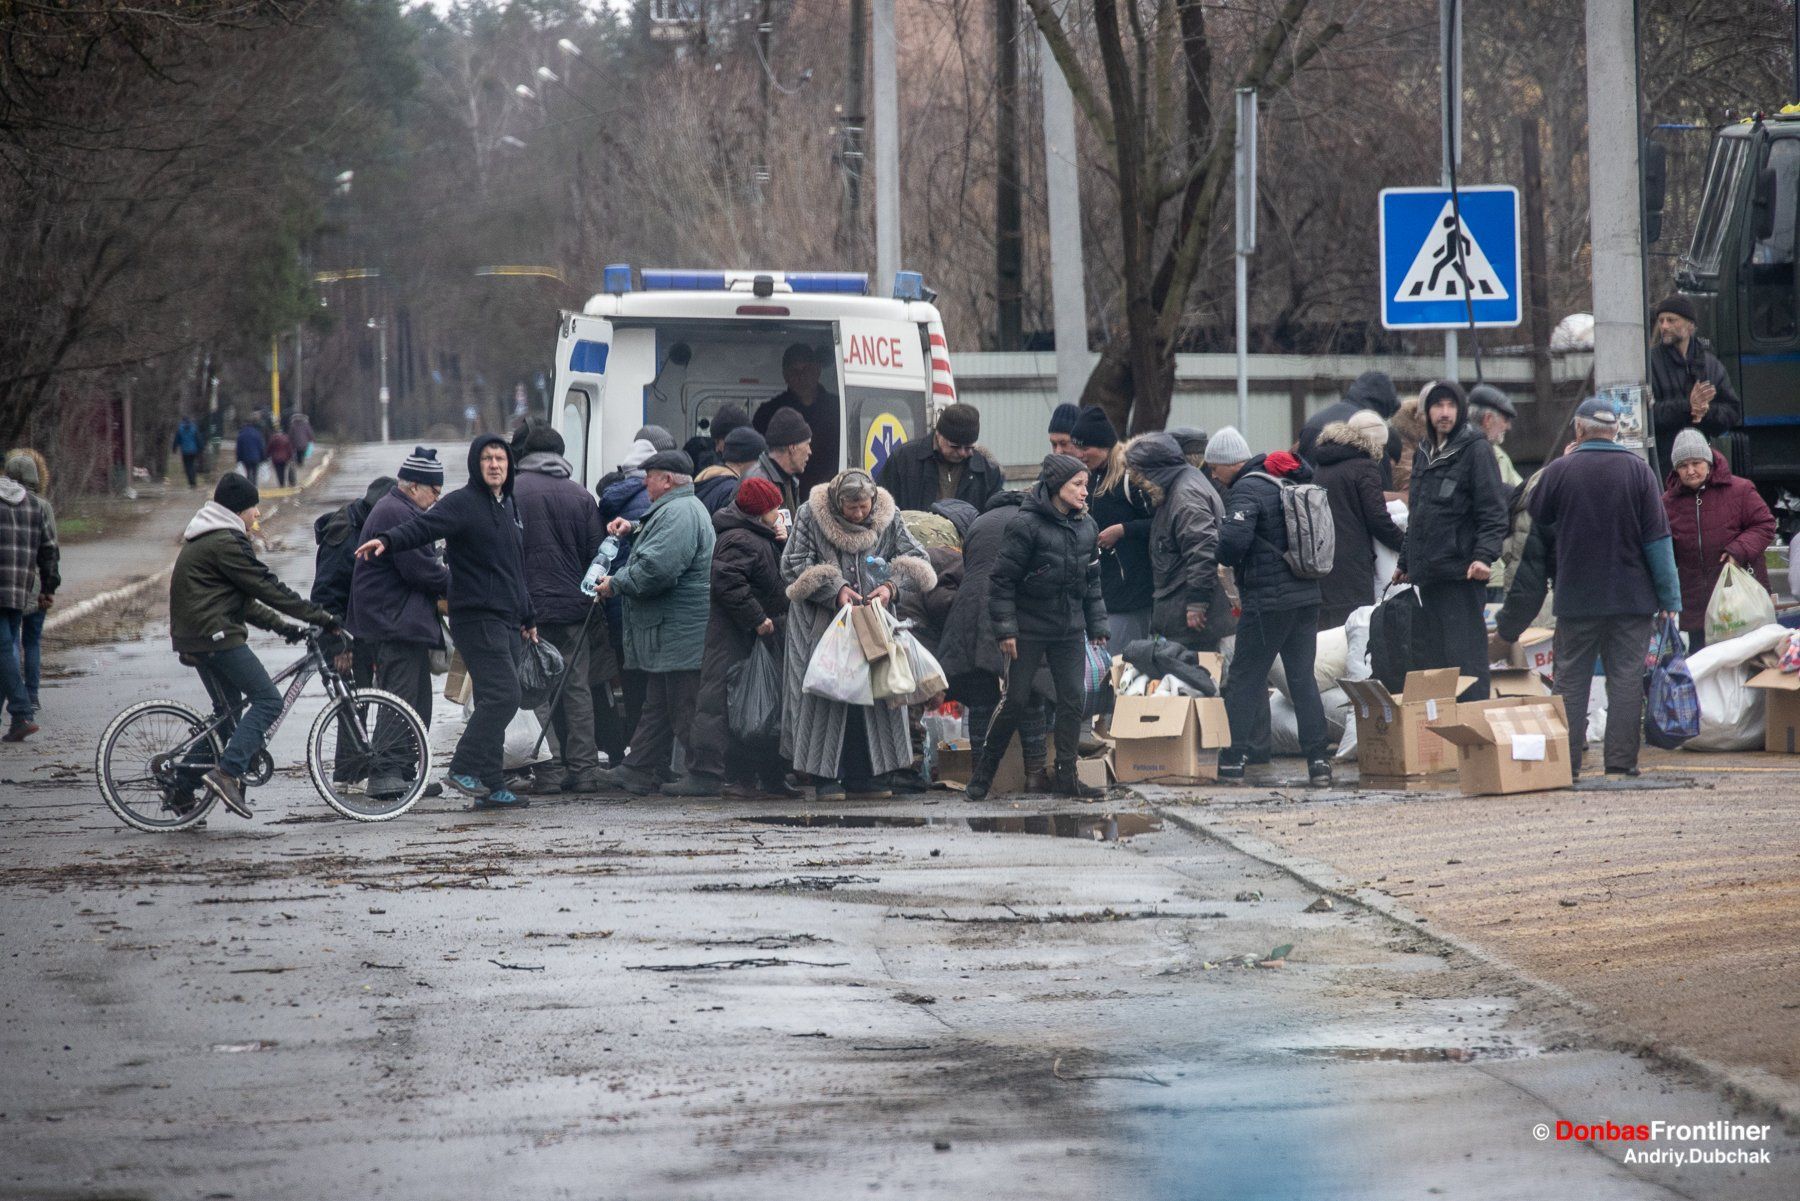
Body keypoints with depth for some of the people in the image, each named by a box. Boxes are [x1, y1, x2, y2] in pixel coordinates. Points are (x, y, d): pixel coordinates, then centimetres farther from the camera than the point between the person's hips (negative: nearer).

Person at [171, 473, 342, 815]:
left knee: (228, 709, 20)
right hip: (217, 636, -11)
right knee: (268, 700, -11)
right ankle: (227, 772, -22)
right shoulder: (226, 542, -13)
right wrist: (320, 616, -9)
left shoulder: (200, 541, 21)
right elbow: (267, 588, -14)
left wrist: (281, 626, 19)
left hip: (192, 638, 11)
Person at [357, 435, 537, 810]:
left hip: (507, 622, 9)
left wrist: (528, 617, 32)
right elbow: (423, 526, -26)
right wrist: (388, 541, -46)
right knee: (502, 695, -18)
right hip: (477, 620, -9)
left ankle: (491, 787, 10)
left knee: (496, 702, 8)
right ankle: (464, 768, -15)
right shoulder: (462, 503, -8)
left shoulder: (508, 506, 19)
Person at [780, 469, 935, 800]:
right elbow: (794, 565, -8)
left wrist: (892, 586, -15)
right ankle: (826, 776, -2)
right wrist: (834, 591, -19)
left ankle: (862, 774, 9)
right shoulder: (810, 516, -8)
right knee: (826, 694, -6)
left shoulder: (888, 517, 0)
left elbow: (913, 558, 5)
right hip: (822, 620, -3)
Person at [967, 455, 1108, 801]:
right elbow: (1002, 580, -11)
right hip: (1029, 629, -6)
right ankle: (984, 771, 11)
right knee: (1016, 700, -3)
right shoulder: (1026, 525, -12)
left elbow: (1092, 582, 17)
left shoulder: (1087, 527, 8)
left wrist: (1097, 626, 14)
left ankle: (1065, 775, 8)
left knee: (1074, 698, 0)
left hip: (1070, 630, 6)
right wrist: (1005, 629, -13)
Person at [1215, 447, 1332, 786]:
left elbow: (1233, 540, -26)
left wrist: (1226, 558, -3)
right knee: (1303, 678, 8)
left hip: (1268, 600, -7)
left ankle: (1236, 757, 2)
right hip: (1306, 595, 7)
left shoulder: (1246, 490, -13)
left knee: (1244, 679, 2)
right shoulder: (1290, 483, 12)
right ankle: (1317, 758, 3)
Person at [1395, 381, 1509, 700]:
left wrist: (1484, 556, -23)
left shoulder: (1475, 450, -6)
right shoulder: (1424, 453, 18)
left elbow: (1493, 513, -11)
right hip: (1427, 574, 8)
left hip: (1461, 575, -8)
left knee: (1464, 659, -9)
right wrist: (1405, 562, 27)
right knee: (1427, 659, 9)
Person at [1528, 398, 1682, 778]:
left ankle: (1567, 759, 4)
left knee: (1571, 679, 7)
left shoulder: (1559, 471, -5)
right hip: (1631, 597, 0)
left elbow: (1537, 516, 13)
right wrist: (1670, 596, 1)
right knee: (1625, 678, 3)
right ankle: (1621, 759, -1)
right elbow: (1657, 537, -2)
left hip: (1576, 597, 0)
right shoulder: (1638, 470, -3)